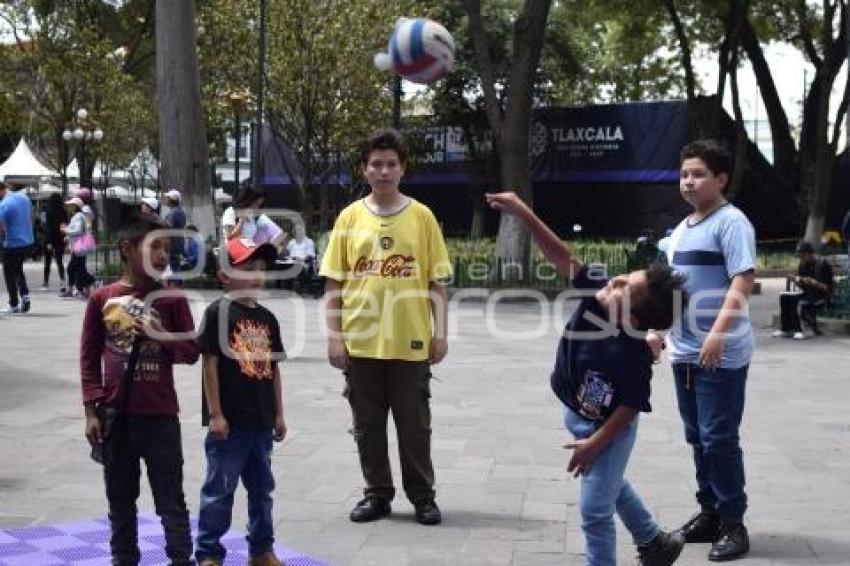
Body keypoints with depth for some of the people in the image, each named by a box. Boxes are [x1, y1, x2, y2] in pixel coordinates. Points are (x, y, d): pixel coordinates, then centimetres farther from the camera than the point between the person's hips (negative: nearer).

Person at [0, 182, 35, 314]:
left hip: (12, 244, -7)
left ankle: (14, 305, 11)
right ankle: (25, 295, 9)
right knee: (18, 269, 24)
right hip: (28, 241, 7)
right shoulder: (24, 197, 4)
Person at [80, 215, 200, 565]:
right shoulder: (102, 298, 0)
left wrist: (160, 337, -17)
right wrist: (92, 411, -2)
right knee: (120, 500, 14)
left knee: (171, 500, 4)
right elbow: (89, 358, 3)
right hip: (115, 415, 1)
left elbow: (192, 351, 1)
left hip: (160, 416, -1)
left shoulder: (172, 298, -1)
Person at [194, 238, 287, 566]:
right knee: (219, 489, 2)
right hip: (229, 419, -7)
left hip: (262, 420, 7)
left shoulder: (267, 318, 11)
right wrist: (215, 414, -14)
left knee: (262, 487, 16)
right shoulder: (218, 312, -9)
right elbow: (210, 363, -12)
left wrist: (278, 414, 14)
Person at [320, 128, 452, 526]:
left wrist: (440, 332, -3)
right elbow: (334, 282, 3)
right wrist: (334, 336, -3)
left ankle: (422, 496, 21)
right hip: (361, 341, 1)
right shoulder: (350, 218, 2)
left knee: (414, 423, 7)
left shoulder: (422, 216, 1)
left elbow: (437, 280, 3)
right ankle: (377, 494, 23)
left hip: (410, 341, -1)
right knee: (368, 423, 9)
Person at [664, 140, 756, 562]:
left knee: (719, 438, -4)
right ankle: (709, 513, 24)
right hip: (684, 353, 8)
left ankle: (733, 524, 6)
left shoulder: (731, 222, -10)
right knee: (697, 438, 14)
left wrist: (719, 332, -28)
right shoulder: (681, 229, 15)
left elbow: (743, 282, -19)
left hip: (721, 355, -8)